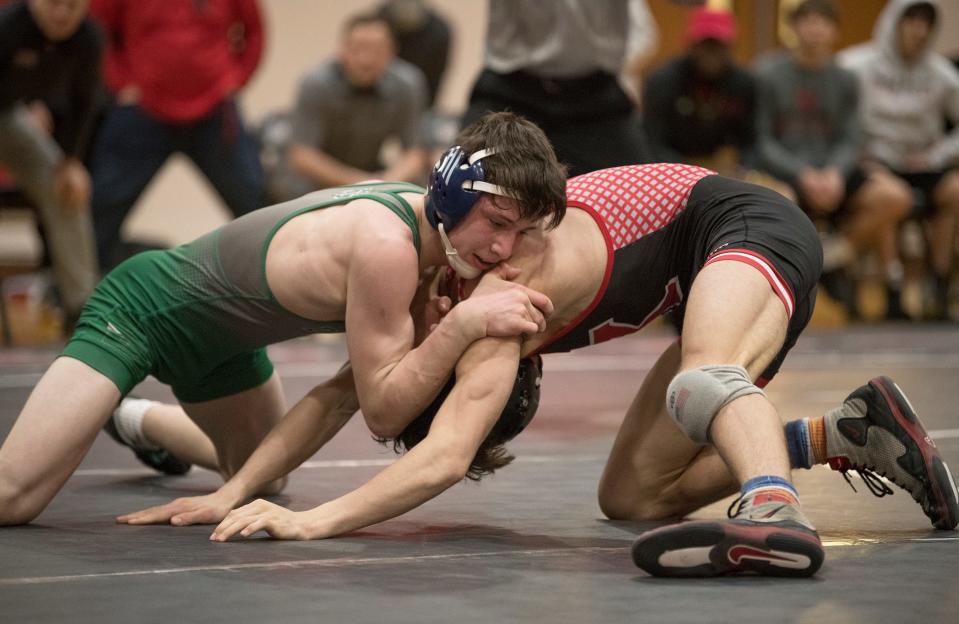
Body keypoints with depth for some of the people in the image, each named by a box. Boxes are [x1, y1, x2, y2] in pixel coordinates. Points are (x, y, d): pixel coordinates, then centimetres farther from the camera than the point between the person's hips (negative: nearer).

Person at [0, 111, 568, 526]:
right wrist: (466, 323, -39)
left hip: (222, 335, 9)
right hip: (143, 311, -9)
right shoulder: (386, 246, -37)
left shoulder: (425, 213, -11)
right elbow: (382, 406, -29)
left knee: (266, 480, 27)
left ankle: (139, 421, 49)